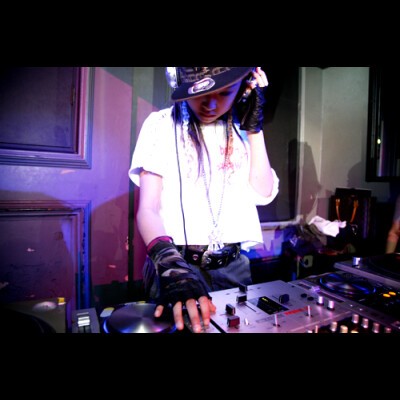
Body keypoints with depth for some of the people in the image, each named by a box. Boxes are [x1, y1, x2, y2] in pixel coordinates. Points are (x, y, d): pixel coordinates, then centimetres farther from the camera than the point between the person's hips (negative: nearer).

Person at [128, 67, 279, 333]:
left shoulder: (242, 129, 6)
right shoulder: (161, 125, -6)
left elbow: (263, 193, -2)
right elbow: (147, 209, -14)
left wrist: (254, 128, -7)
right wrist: (170, 263, -32)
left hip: (234, 266, 4)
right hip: (179, 265, -3)